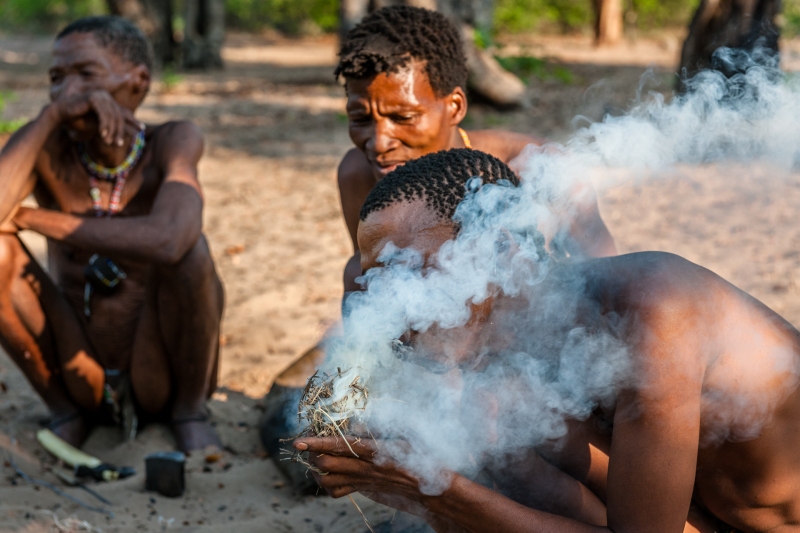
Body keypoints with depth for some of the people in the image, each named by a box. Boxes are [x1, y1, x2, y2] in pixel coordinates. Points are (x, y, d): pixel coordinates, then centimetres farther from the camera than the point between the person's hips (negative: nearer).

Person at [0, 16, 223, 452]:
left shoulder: (171, 143, -14)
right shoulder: (49, 149, -9)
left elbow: (166, 240, -37)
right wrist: (51, 114, -28)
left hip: (162, 378, -2)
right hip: (83, 379, 2)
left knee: (187, 246, -29)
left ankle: (190, 409, -4)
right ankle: (64, 409, 0)